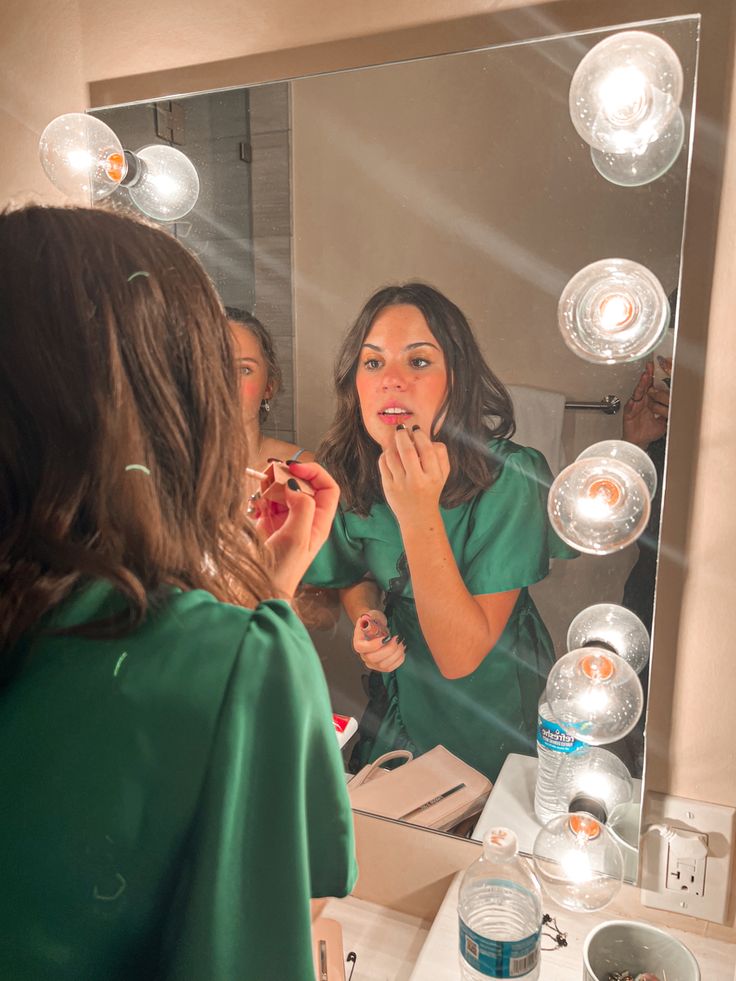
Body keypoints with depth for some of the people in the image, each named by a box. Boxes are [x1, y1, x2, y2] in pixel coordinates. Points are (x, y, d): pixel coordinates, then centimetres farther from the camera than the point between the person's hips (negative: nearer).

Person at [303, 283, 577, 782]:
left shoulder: (509, 477, -29)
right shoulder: (347, 472, -15)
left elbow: (460, 658, -31)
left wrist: (418, 513, -42)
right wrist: (367, 619, -18)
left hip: (494, 714, -3)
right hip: (401, 699, 4)